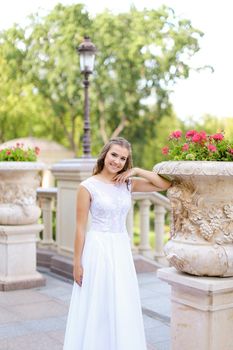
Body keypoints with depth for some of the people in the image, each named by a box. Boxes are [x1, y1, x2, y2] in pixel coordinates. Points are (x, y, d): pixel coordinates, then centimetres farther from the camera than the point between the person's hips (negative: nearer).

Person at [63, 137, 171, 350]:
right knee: (96, 308, 5)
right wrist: (77, 262, -8)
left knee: (122, 308, 12)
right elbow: (80, 227, -7)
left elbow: (165, 185, 2)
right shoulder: (88, 186, -8)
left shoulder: (128, 184, 5)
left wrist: (136, 171, -5)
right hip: (97, 249, -4)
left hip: (122, 250, 4)